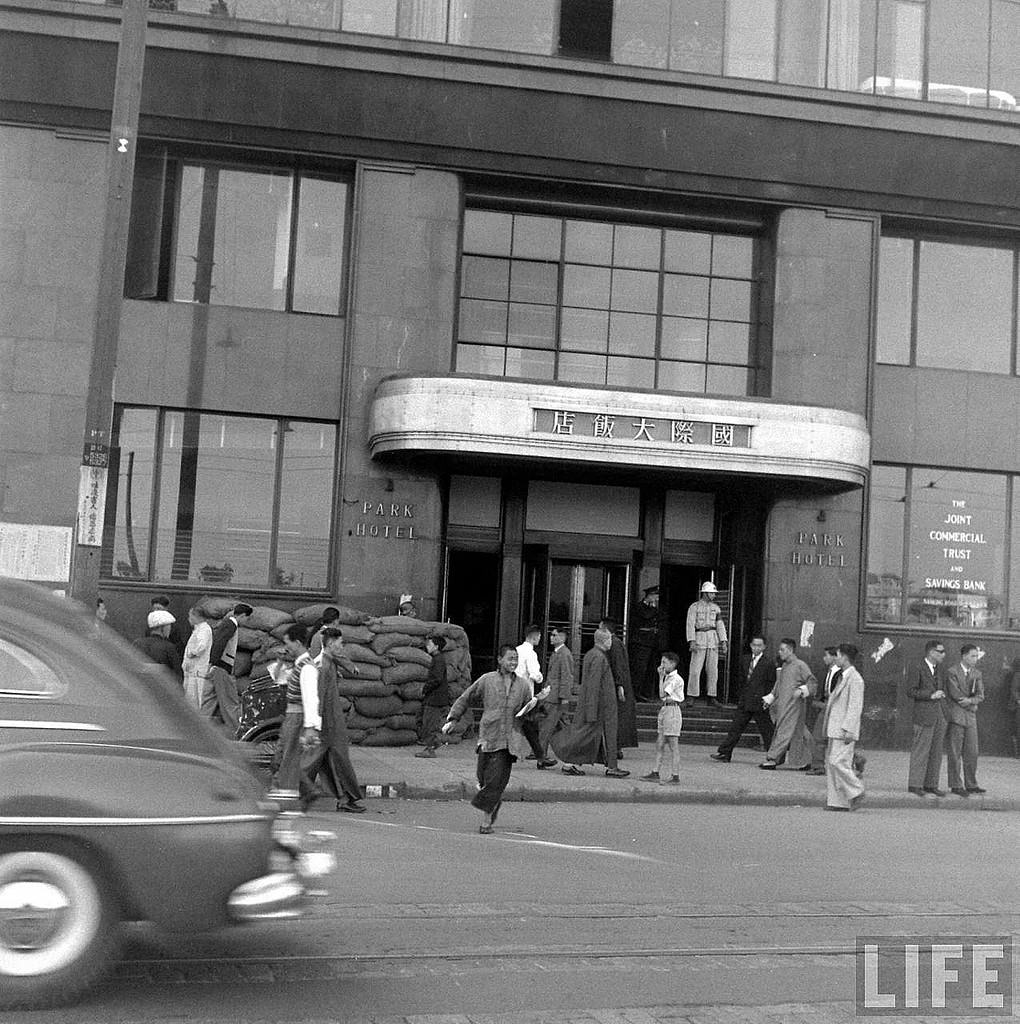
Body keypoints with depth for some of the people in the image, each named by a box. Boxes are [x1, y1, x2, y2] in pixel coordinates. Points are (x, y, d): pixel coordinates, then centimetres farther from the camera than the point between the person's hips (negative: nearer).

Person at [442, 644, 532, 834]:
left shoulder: (523, 685, 11)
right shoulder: (487, 680, 5)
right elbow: (465, 698, 12)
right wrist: (452, 719, 5)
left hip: (509, 740, 0)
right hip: (488, 737, 0)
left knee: (497, 780, -8)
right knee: (484, 777, -1)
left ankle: (486, 820, 1)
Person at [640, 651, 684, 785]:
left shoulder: (676, 679, -14)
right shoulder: (668, 677, 15)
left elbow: (662, 695, -21)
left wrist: (661, 677, -14)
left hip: (672, 711, -10)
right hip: (664, 710, 10)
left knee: (673, 747, -6)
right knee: (659, 745, 10)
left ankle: (675, 777, -4)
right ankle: (655, 773, 14)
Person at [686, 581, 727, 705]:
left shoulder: (716, 608, 12)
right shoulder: (694, 607, -2)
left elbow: (720, 625, 10)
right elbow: (690, 624, -9)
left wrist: (723, 642, 1)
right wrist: (692, 641, -19)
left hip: (713, 641, 4)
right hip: (699, 640, -4)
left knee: (713, 670, 4)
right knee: (695, 670, -6)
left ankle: (711, 697, 11)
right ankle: (691, 697, -2)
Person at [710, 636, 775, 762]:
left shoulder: (769, 663, -7)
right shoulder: (745, 660, 12)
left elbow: (772, 684, -5)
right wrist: (740, 697, 14)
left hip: (759, 704, -6)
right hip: (744, 702, 6)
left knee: (766, 730, 1)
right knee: (735, 728, 7)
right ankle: (724, 753, 10)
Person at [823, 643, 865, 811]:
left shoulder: (855, 679, -12)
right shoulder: (841, 677, 17)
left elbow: (855, 707, -17)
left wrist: (848, 730, -21)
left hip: (844, 730, -10)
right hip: (835, 729, 10)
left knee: (837, 762, -14)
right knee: (830, 763, 7)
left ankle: (856, 792, 2)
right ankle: (837, 801, 9)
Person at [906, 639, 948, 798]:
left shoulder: (941, 670, 15)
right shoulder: (919, 670, -8)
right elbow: (911, 692, -12)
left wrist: (941, 695, 9)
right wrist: (930, 695, -17)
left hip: (940, 715, 7)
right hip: (924, 716, -7)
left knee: (936, 752, 9)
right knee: (921, 751, -5)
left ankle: (931, 785, 15)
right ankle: (915, 785, 0)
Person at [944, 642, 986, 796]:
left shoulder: (977, 673, 11)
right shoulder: (952, 672, -7)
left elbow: (980, 696, 2)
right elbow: (955, 693, -15)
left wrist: (970, 700, -18)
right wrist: (972, 706, -7)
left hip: (970, 717, 6)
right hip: (955, 717, -6)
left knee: (972, 753, 6)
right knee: (954, 754, -2)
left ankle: (971, 785, 14)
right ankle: (956, 785, 3)